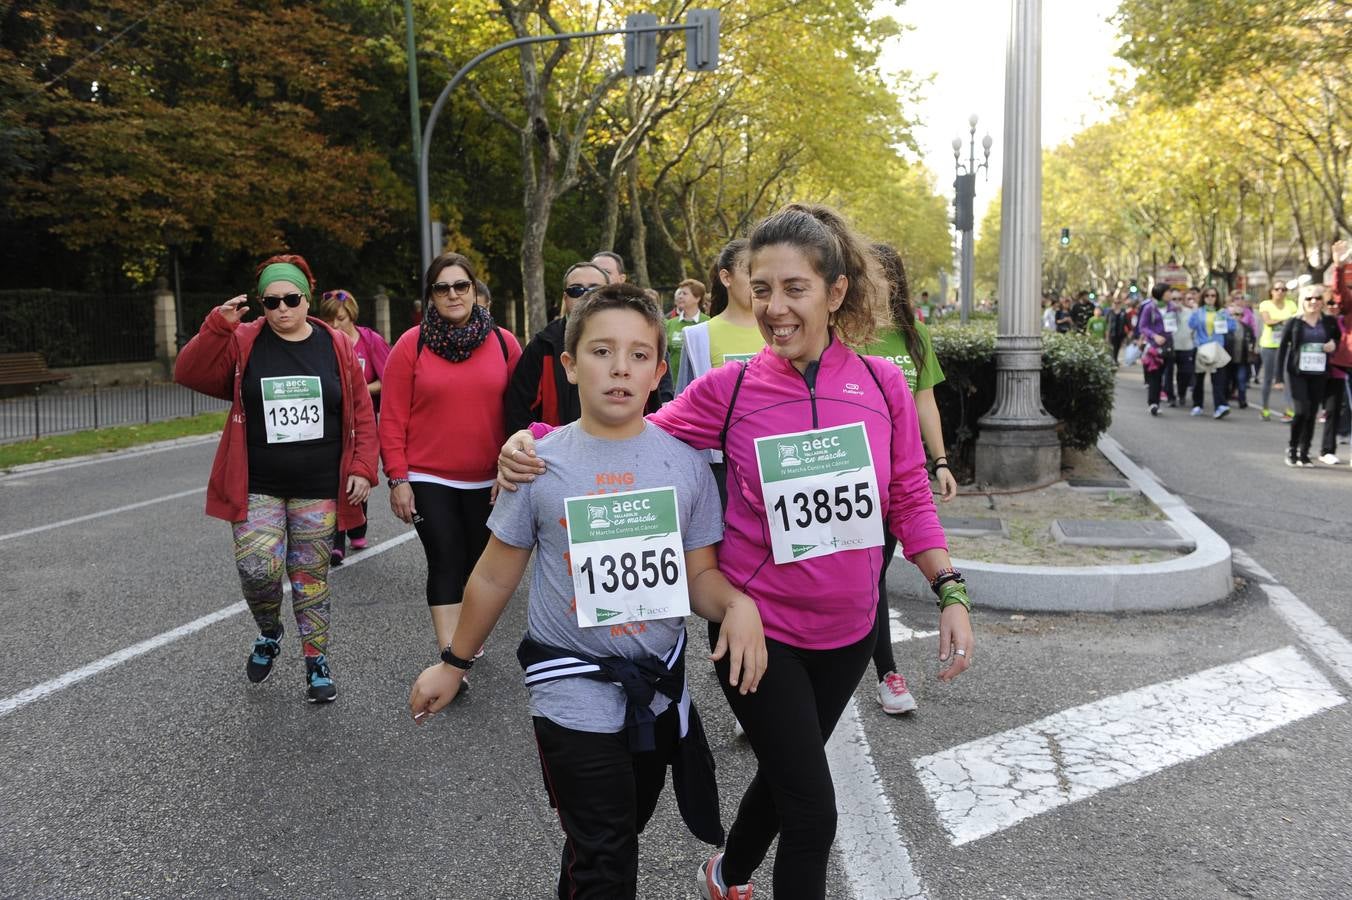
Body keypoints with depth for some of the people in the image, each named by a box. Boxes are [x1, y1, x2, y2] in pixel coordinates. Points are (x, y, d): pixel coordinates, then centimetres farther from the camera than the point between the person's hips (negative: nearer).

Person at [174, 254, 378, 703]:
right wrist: (218, 326, -20)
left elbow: (361, 413, 4)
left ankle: (317, 660, 22)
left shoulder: (336, 347, 3)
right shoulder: (242, 343, 1)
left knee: (311, 577, 6)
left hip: (318, 489, 1)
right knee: (257, 568, -13)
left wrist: (362, 467, -3)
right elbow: (190, 374, -9)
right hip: (257, 488, 0)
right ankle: (269, 633, 18)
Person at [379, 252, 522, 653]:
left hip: (489, 481, 2)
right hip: (429, 480, -2)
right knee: (445, 563, -5)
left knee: (479, 562, 15)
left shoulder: (504, 342, 0)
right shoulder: (411, 344, -4)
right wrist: (398, 479, -8)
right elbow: (392, 417, -4)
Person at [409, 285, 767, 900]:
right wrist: (454, 663, 9)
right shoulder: (540, 463, -8)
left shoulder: (686, 462, -5)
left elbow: (701, 574, 0)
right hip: (574, 691, -3)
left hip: (660, 688, 3)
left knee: (618, 833, 21)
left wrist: (738, 604, -21)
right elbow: (495, 577, 2)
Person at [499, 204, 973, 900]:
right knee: (813, 810, -1)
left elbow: (909, 499, 2)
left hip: (847, 629, 4)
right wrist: (535, 444, -24)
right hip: (759, 625, -4)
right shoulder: (729, 389, -13)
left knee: (786, 774, 25)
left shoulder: (881, 384, -6)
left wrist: (950, 592, -3)